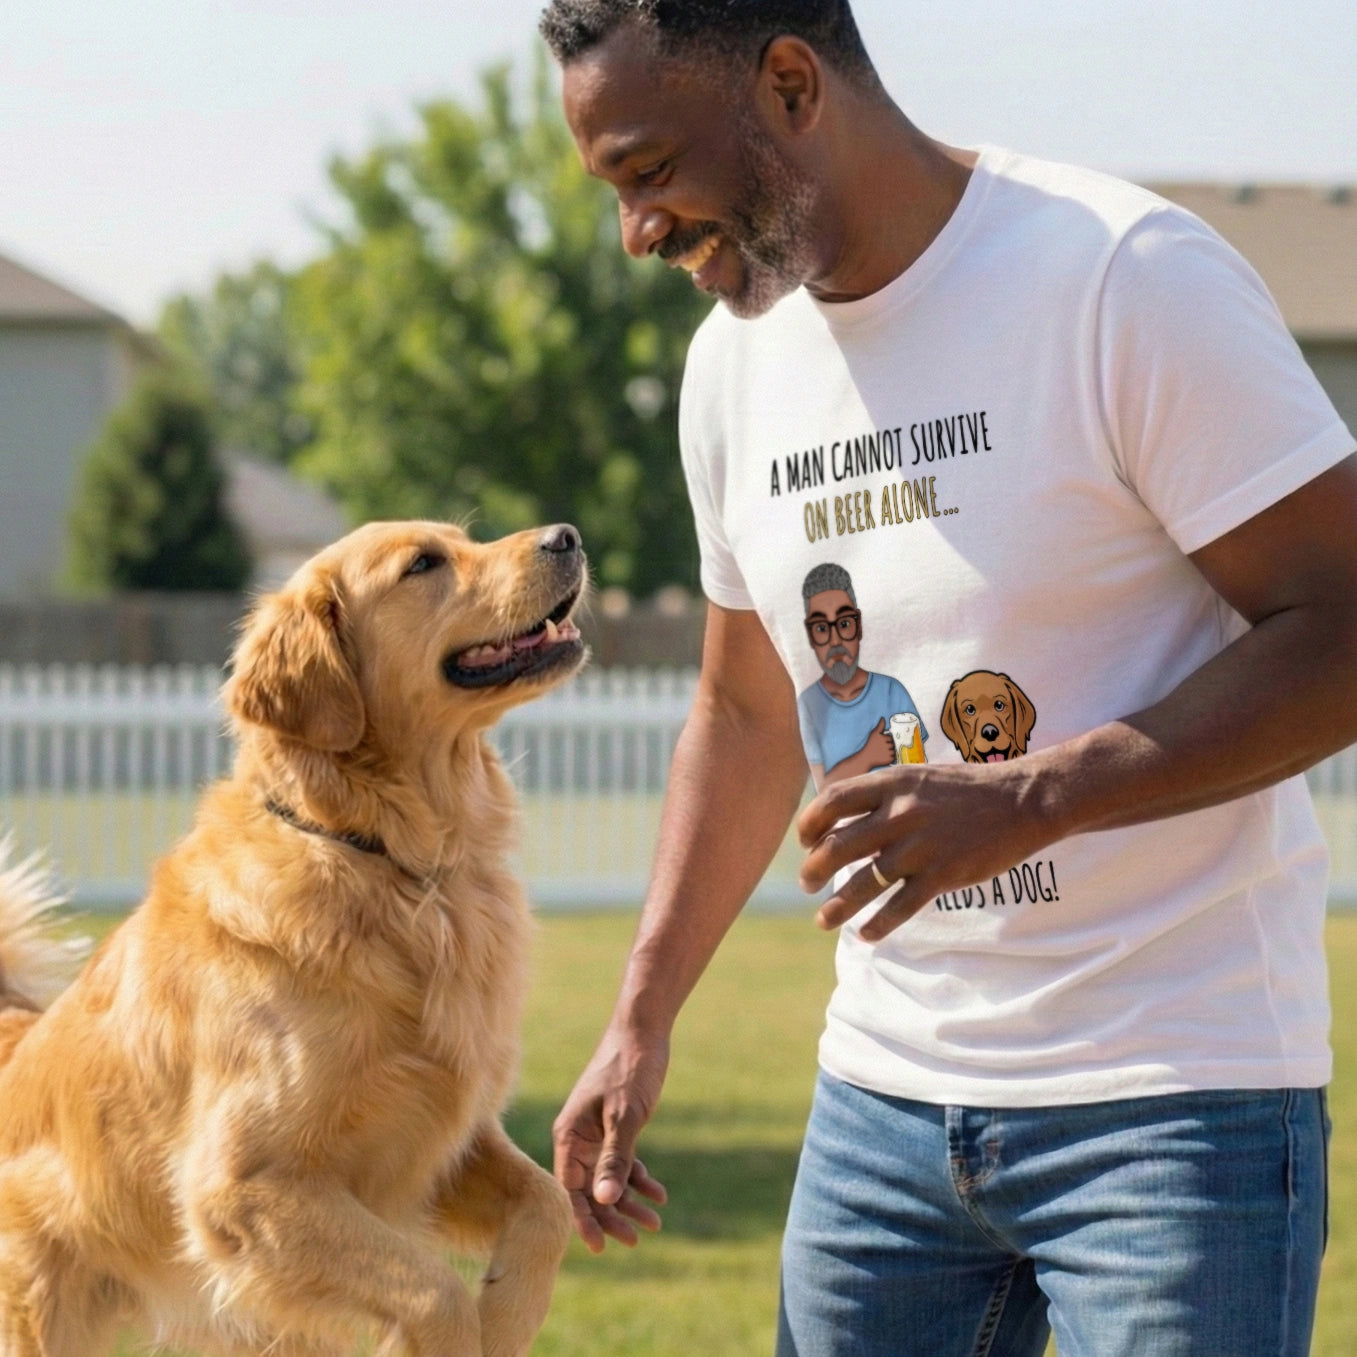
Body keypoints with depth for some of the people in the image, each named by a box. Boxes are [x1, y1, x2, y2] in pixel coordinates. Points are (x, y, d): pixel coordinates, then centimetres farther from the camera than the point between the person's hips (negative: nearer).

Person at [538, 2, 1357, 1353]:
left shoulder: (1128, 278, -13)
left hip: (1176, 1093, -6)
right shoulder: (739, 358, 9)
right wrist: (641, 1017, 15)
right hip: (882, 1094, 6)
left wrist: (1026, 801, -25)